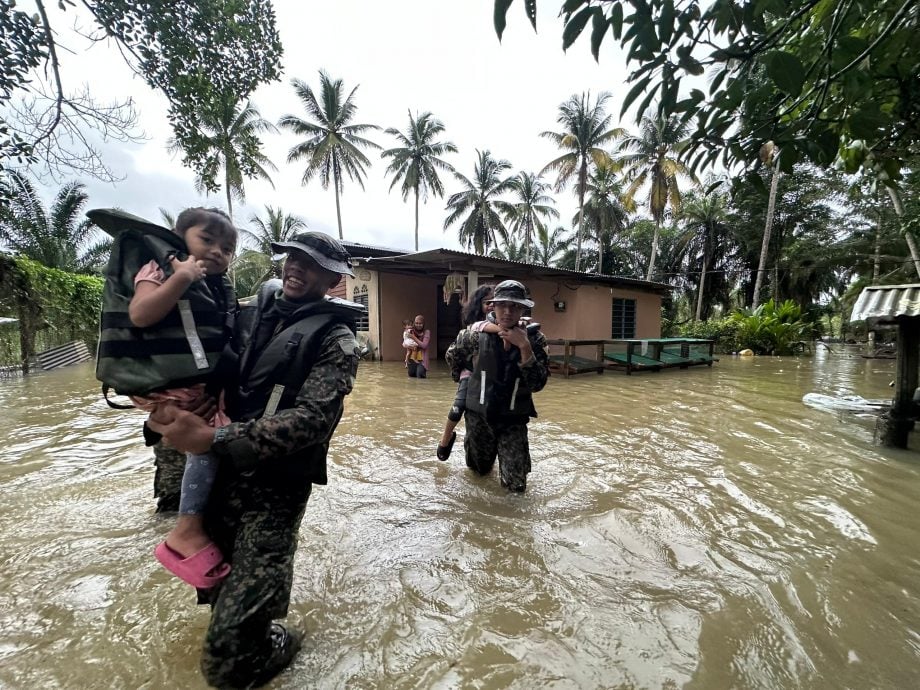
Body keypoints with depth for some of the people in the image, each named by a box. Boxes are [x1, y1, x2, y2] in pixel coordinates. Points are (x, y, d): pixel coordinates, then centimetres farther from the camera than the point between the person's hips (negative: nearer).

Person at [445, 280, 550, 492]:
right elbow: (452, 355, 6)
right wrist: (462, 378, 18)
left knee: (516, 485, 3)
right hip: (479, 415, 1)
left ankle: (507, 454, 36)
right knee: (479, 470, 22)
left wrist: (524, 347, -31)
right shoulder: (477, 334, -14)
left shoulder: (535, 339, -14)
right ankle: (489, 451, 57)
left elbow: (537, 384, -22)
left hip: (513, 420, -1)